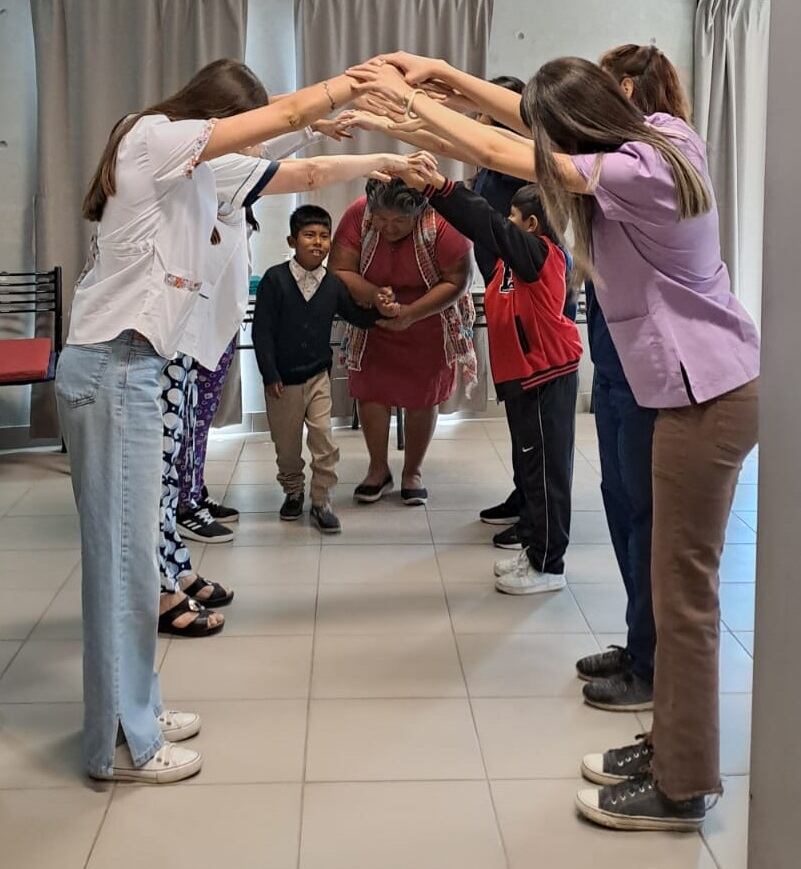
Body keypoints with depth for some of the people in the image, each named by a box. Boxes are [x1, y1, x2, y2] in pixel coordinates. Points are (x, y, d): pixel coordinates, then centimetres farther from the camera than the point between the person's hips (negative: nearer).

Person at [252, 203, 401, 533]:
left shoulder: (333, 284, -2)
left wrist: (379, 310, -14)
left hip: (318, 376, 2)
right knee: (286, 444, 13)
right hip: (282, 379, -2)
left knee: (324, 442, -5)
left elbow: (356, 316, 8)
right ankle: (293, 492, 36)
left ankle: (321, 502, 9)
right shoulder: (275, 279, -12)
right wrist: (270, 375, -12)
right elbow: (261, 330, -11)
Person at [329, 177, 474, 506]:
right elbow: (339, 271, -20)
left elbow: (457, 282, -24)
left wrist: (411, 313, -33)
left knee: (423, 395, 7)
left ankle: (413, 472, 25)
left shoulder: (441, 223, -28)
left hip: (428, 323, -2)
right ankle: (378, 470, 20)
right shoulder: (358, 215, -22)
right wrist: (375, 297, -37)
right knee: (371, 390, 3)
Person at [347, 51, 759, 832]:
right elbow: (530, 118, 12)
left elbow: (495, 152, -18)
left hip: (709, 396, -10)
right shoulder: (654, 139, 4)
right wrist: (441, 72, 8)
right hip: (705, 388, 10)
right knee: (676, 582, 16)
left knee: (684, 591, -2)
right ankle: (670, 747, 29)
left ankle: (681, 788, 9)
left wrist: (407, 97, -6)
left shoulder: (635, 173, -22)